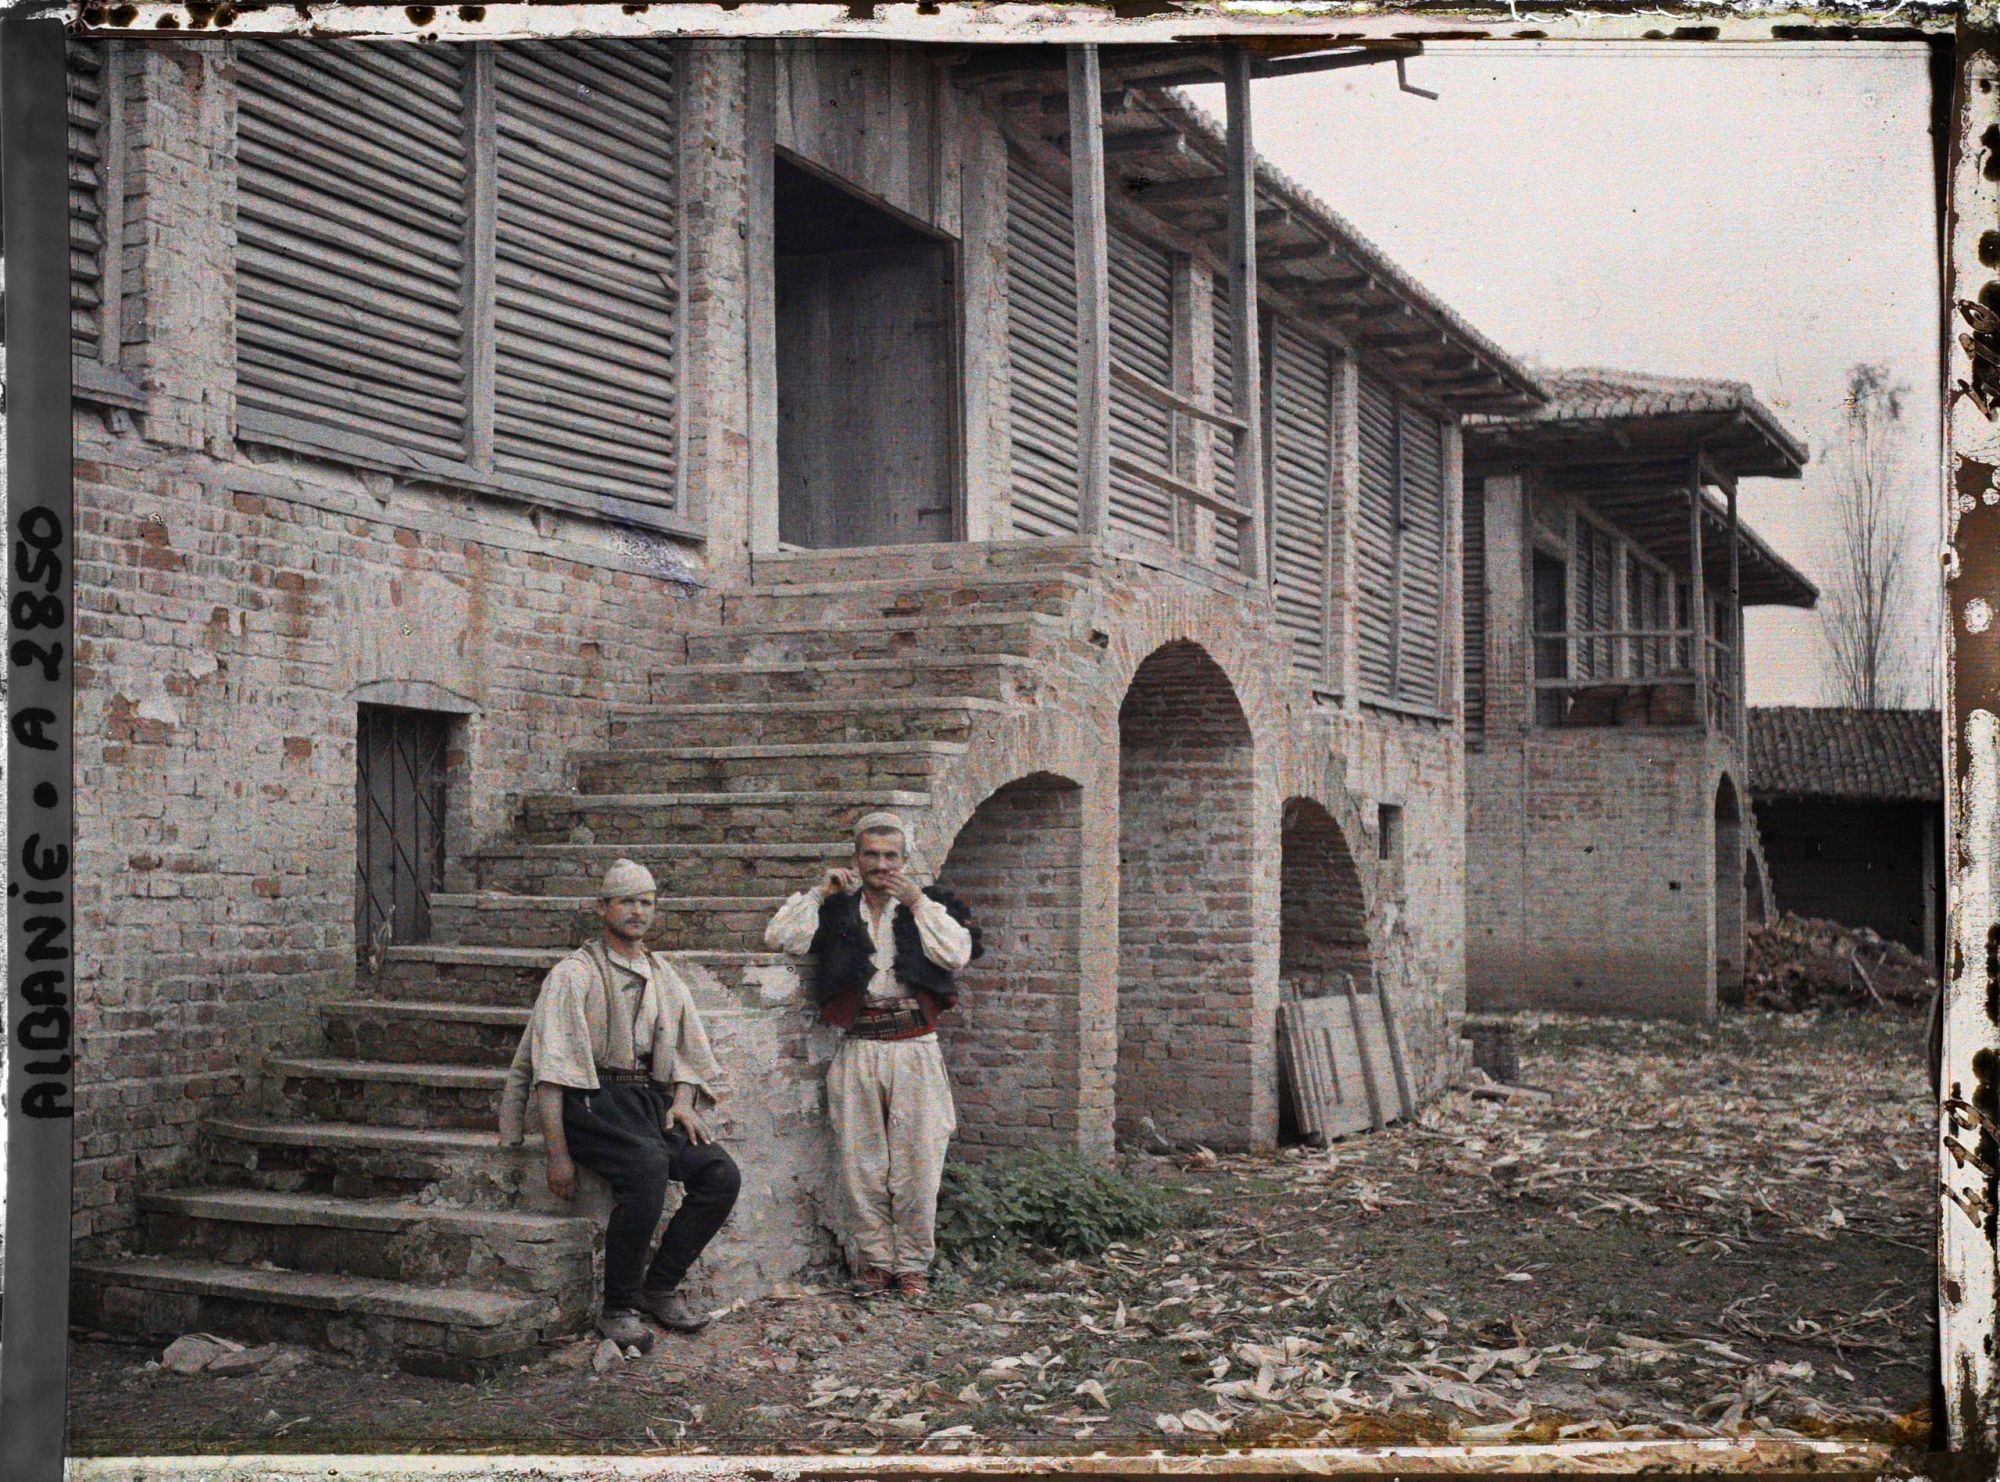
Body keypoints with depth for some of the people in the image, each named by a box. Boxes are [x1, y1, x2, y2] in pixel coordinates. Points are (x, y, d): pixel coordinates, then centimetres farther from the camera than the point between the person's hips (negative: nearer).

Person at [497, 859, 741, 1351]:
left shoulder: (662, 973, 20)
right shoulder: (575, 973, 0)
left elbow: (688, 1051, 22)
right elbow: (551, 1067, -8)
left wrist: (682, 1101, 0)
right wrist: (557, 1151, -16)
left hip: (651, 1099, 6)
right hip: (591, 1100, -6)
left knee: (722, 1175, -17)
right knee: (648, 1164, -35)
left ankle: (660, 1287, -3)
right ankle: (618, 1308, -22)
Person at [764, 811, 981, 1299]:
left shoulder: (931, 906, 12)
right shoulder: (835, 910, 15)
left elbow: (957, 954, -5)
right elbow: (778, 938, 5)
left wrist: (917, 903, -7)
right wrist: (820, 892, 1)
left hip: (915, 1048, -1)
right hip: (857, 1051, 1)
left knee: (917, 1162, -3)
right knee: (860, 1163, 1)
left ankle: (912, 1264, 8)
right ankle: (874, 1260, 12)